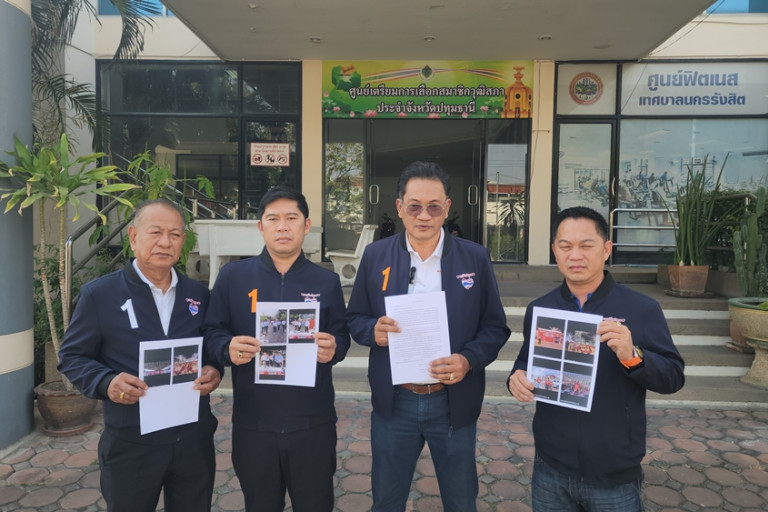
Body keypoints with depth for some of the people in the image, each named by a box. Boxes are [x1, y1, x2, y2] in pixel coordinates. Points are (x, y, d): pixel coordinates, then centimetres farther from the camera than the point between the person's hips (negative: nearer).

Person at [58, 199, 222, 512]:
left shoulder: (199, 294, 4)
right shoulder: (99, 294, -6)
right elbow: (72, 356, -1)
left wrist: (214, 370, -10)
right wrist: (106, 383, -20)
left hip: (195, 439, 3)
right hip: (130, 443, -2)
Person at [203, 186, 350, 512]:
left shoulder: (327, 281, 2)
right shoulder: (232, 276, -1)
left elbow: (342, 337, 5)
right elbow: (212, 332, 2)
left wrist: (333, 348, -18)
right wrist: (228, 349, -19)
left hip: (313, 423, 0)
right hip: (252, 423, 0)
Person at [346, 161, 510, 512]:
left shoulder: (476, 258, -5)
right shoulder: (375, 256, -2)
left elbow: (495, 327, -1)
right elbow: (354, 318, 4)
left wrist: (468, 360, -20)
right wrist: (373, 330, -18)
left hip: (453, 403, 0)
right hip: (393, 403, 1)